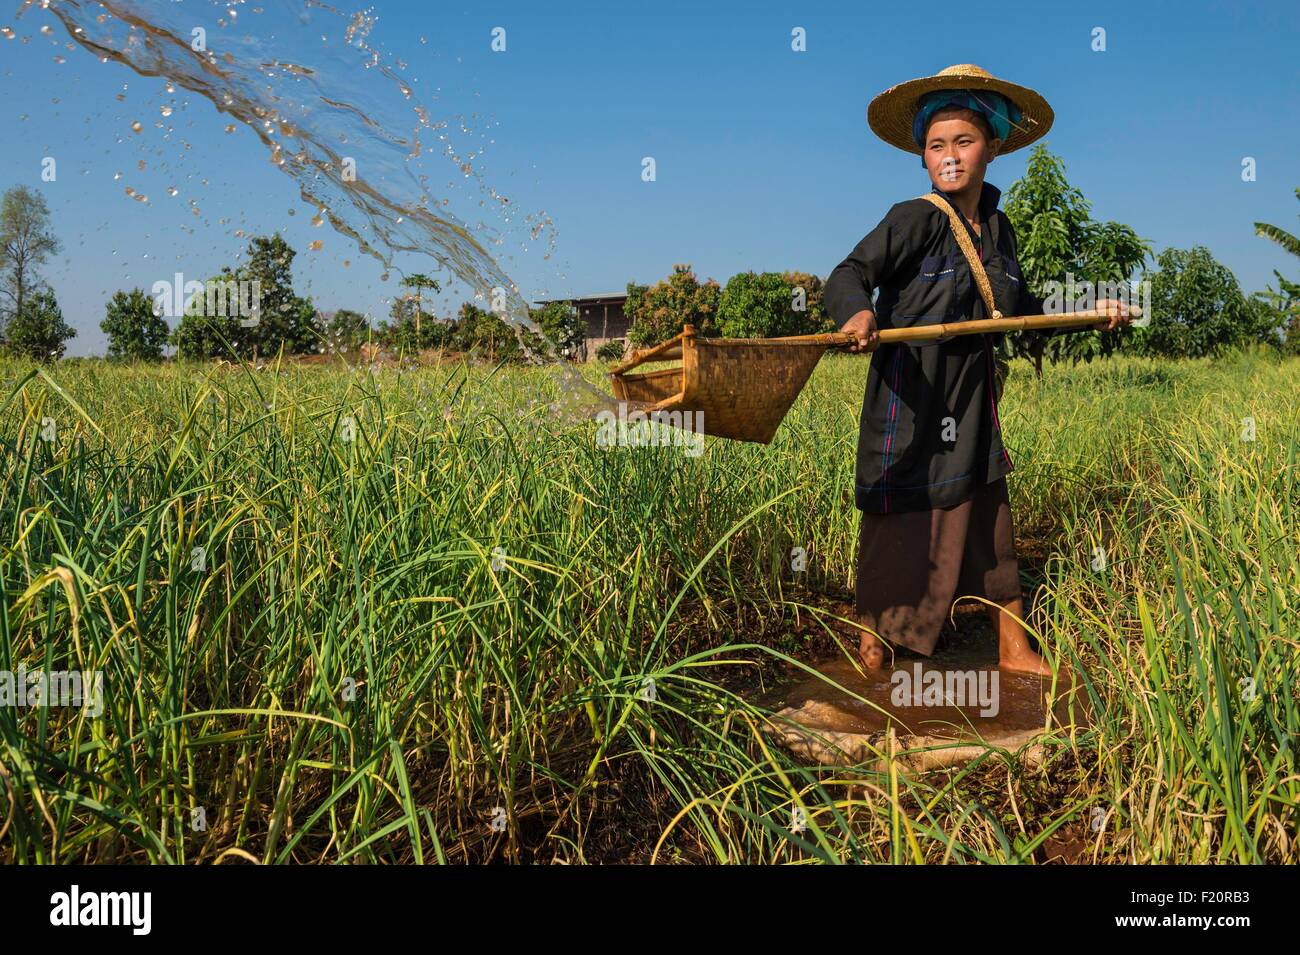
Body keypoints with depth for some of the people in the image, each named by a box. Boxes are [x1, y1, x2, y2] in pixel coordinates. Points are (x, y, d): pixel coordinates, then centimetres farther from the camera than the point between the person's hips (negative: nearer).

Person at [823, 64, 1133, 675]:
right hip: (910, 400, -6)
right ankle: (867, 660, 20)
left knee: (991, 528, 14)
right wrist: (857, 314, -44)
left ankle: (1015, 652, 30)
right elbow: (847, 276, -23)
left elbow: (1018, 306, 22)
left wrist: (1088, 314, 17)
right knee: (900, 533, 2)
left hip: (972, 402, 6)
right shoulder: (916, 219, -12)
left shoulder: (998, 228, 9)